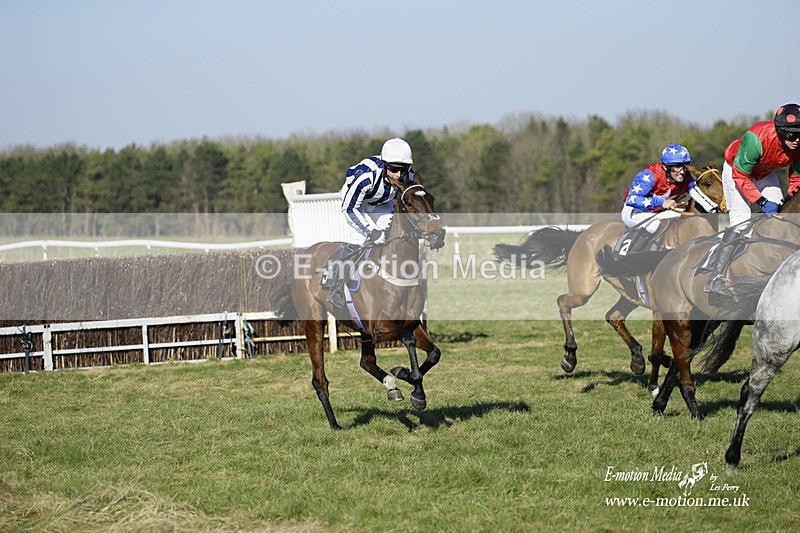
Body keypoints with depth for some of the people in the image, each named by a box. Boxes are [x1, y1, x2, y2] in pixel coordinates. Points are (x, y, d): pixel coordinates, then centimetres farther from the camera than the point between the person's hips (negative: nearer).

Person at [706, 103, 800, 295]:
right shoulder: (756, 139, -41)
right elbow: (740, 176, -30)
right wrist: (762, 202, -33)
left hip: (765, 174, 7)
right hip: (737, 170, -6)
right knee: (741, 222, -21)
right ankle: (716, 278, -25)